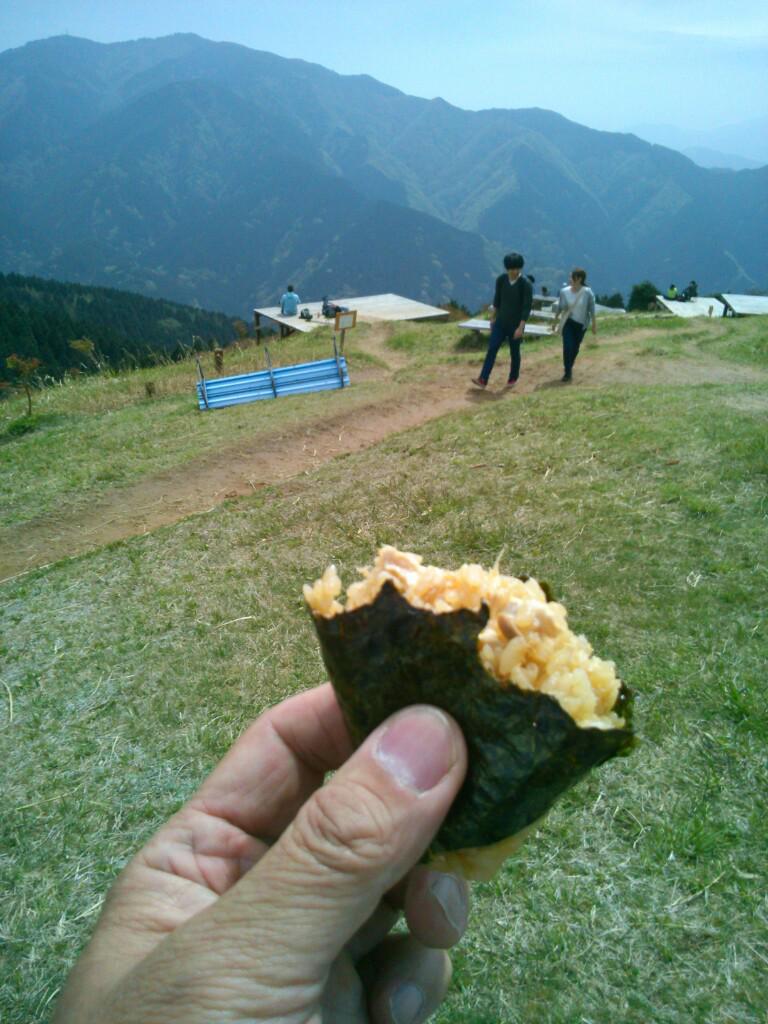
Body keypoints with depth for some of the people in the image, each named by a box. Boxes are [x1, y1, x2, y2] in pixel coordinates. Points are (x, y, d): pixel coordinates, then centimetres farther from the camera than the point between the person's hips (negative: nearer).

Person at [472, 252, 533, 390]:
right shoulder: (501, 279, -3)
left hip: (515, 324, -3)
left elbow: (527, 307, -16)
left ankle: (513, 378, 27)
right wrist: (492, 318, 12)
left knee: (514, 352, 8)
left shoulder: (526, 284, -15)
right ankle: (483, 379, -10)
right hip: (500, 322, 4)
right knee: (491, 349, -6)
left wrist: (521, 327, -21)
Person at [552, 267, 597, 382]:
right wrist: (555, 322, 10)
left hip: (581, 324, 0)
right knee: (567, 347, -12)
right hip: (568, 322, 0)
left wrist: (594, 324, -3)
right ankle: (567, 372, -2)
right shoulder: (564, 291, -8)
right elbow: (559, 307, 4)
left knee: (575, 348, 11)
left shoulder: (587, 292, -14)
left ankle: (570, 368, 35)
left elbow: (592, 309, -6)